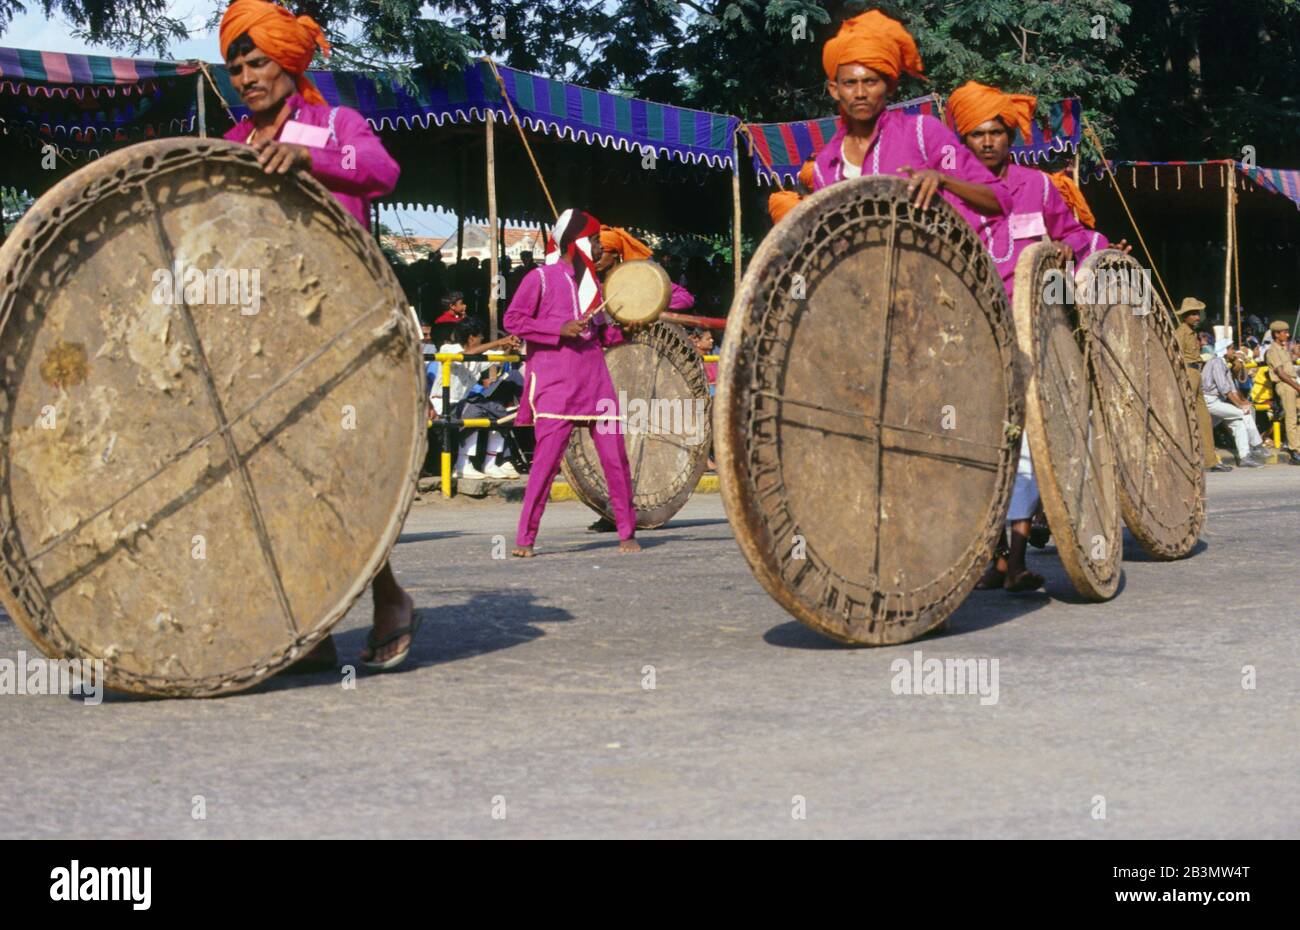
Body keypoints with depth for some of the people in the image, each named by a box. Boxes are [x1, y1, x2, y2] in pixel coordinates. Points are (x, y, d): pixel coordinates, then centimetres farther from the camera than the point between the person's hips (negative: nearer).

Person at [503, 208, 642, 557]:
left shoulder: (590, 280, 18)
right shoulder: (541, 278, -1)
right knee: (547, 457, -11)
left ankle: (627, 533, 11)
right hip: (555, 383, -6)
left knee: (615, 456, 1)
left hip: (594, 381, 6)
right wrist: (560, 329, -15)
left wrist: (623, 331, 5)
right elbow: (513, 319, -6)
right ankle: (524, 538, -4)